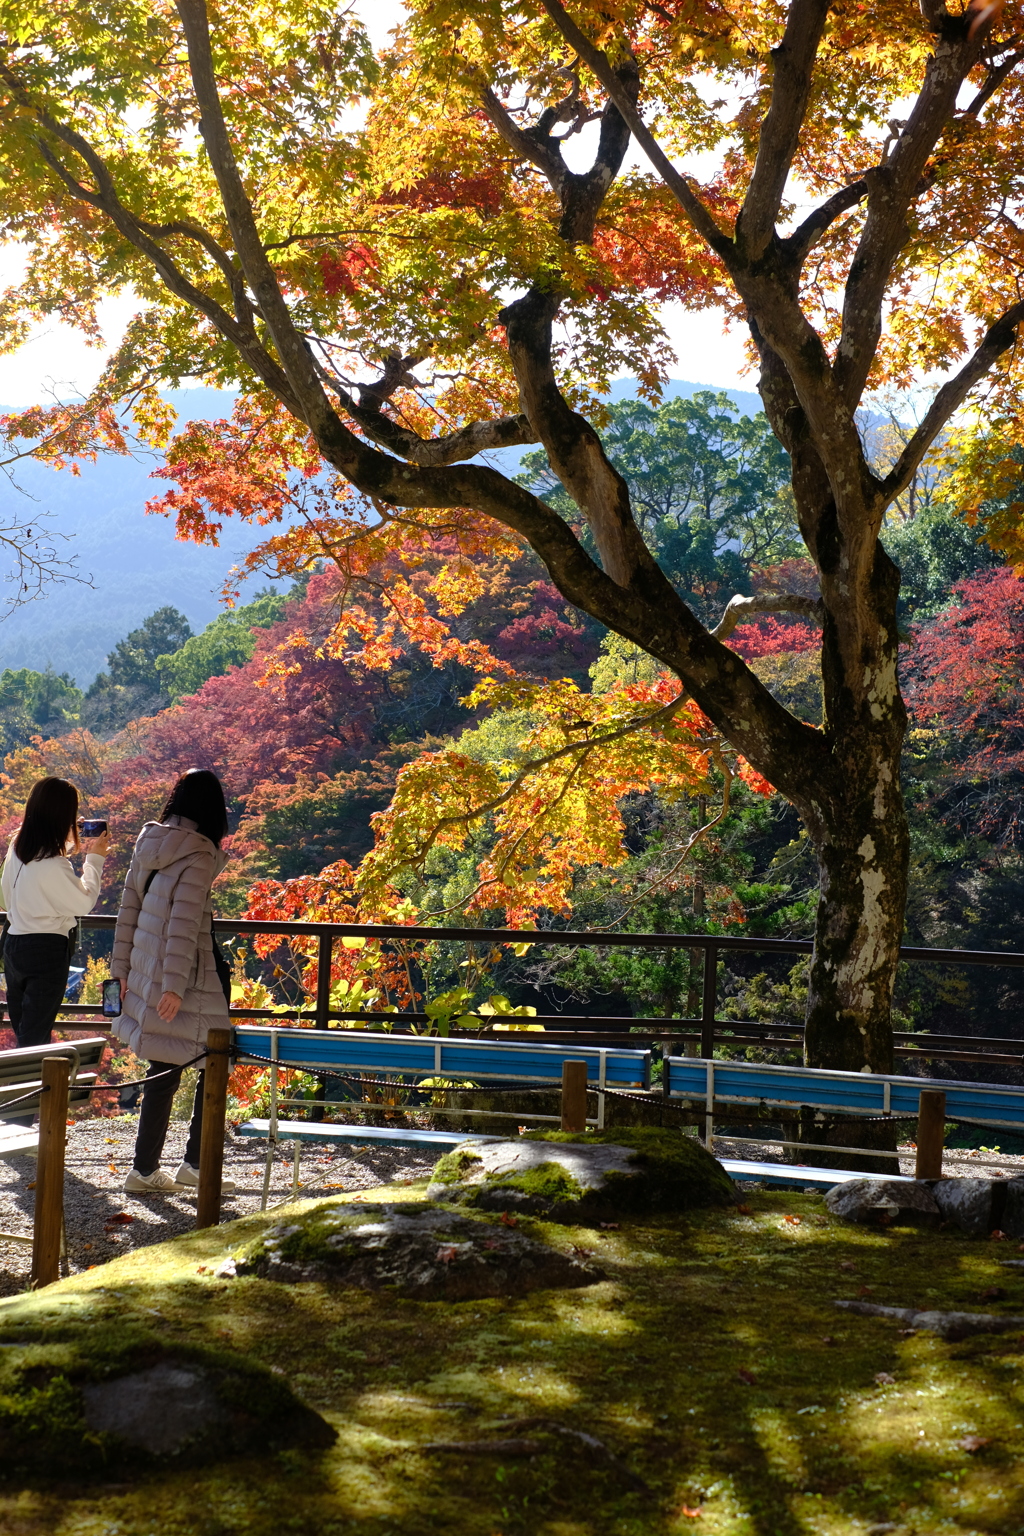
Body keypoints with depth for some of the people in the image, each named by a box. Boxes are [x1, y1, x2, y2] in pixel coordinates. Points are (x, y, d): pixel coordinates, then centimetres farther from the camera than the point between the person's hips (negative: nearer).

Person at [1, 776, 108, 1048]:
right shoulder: (54, 865, -26)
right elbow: (85, 902, -12)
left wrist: (68, 842, 19)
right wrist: (94, 859, -2)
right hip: (47, 952, -8)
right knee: (37, 1036, 1)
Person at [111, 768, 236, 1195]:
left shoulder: (148, 844, 8)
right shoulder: (199, 855, -14)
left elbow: (128, 908, 13)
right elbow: (184, 924, -19)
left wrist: (124, 967, 19)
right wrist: (175, 986, -20)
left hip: (147, 971, 8)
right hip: (191, 976, -8)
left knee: (164, 1071, 13)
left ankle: (145, 1170, 16)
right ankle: (196, 1166, 6)